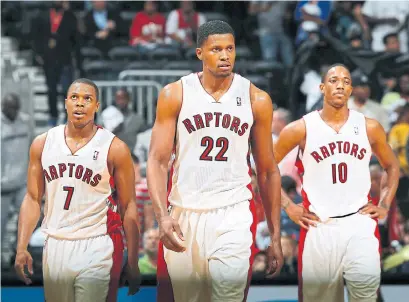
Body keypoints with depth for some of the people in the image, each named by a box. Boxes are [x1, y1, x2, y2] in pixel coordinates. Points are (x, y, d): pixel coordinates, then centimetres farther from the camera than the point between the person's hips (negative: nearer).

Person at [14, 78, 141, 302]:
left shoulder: (114, 149, -4)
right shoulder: (42, 144, 6)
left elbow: (128, 207, -2)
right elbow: (33, 199, 9)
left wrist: (132, 263, -5)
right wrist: (21, 248, -1)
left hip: (97, 249, -4)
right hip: (55, 247, 4)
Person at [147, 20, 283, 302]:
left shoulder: (256, 99, 3)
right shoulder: (174, 95, 1)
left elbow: (268, 170, 9)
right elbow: (158, 160, -3)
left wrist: (276, 236, 7)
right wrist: (163, 215, -20)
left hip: (233, 215, -1)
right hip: (184, 214, 1)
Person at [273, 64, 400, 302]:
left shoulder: (369, 128, 5)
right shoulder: (301, 129, -1)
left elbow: (392, 166, 21)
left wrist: (385, 205, 10)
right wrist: (288, 206, 1)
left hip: (359, 223, 0)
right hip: (319, 226, 0)